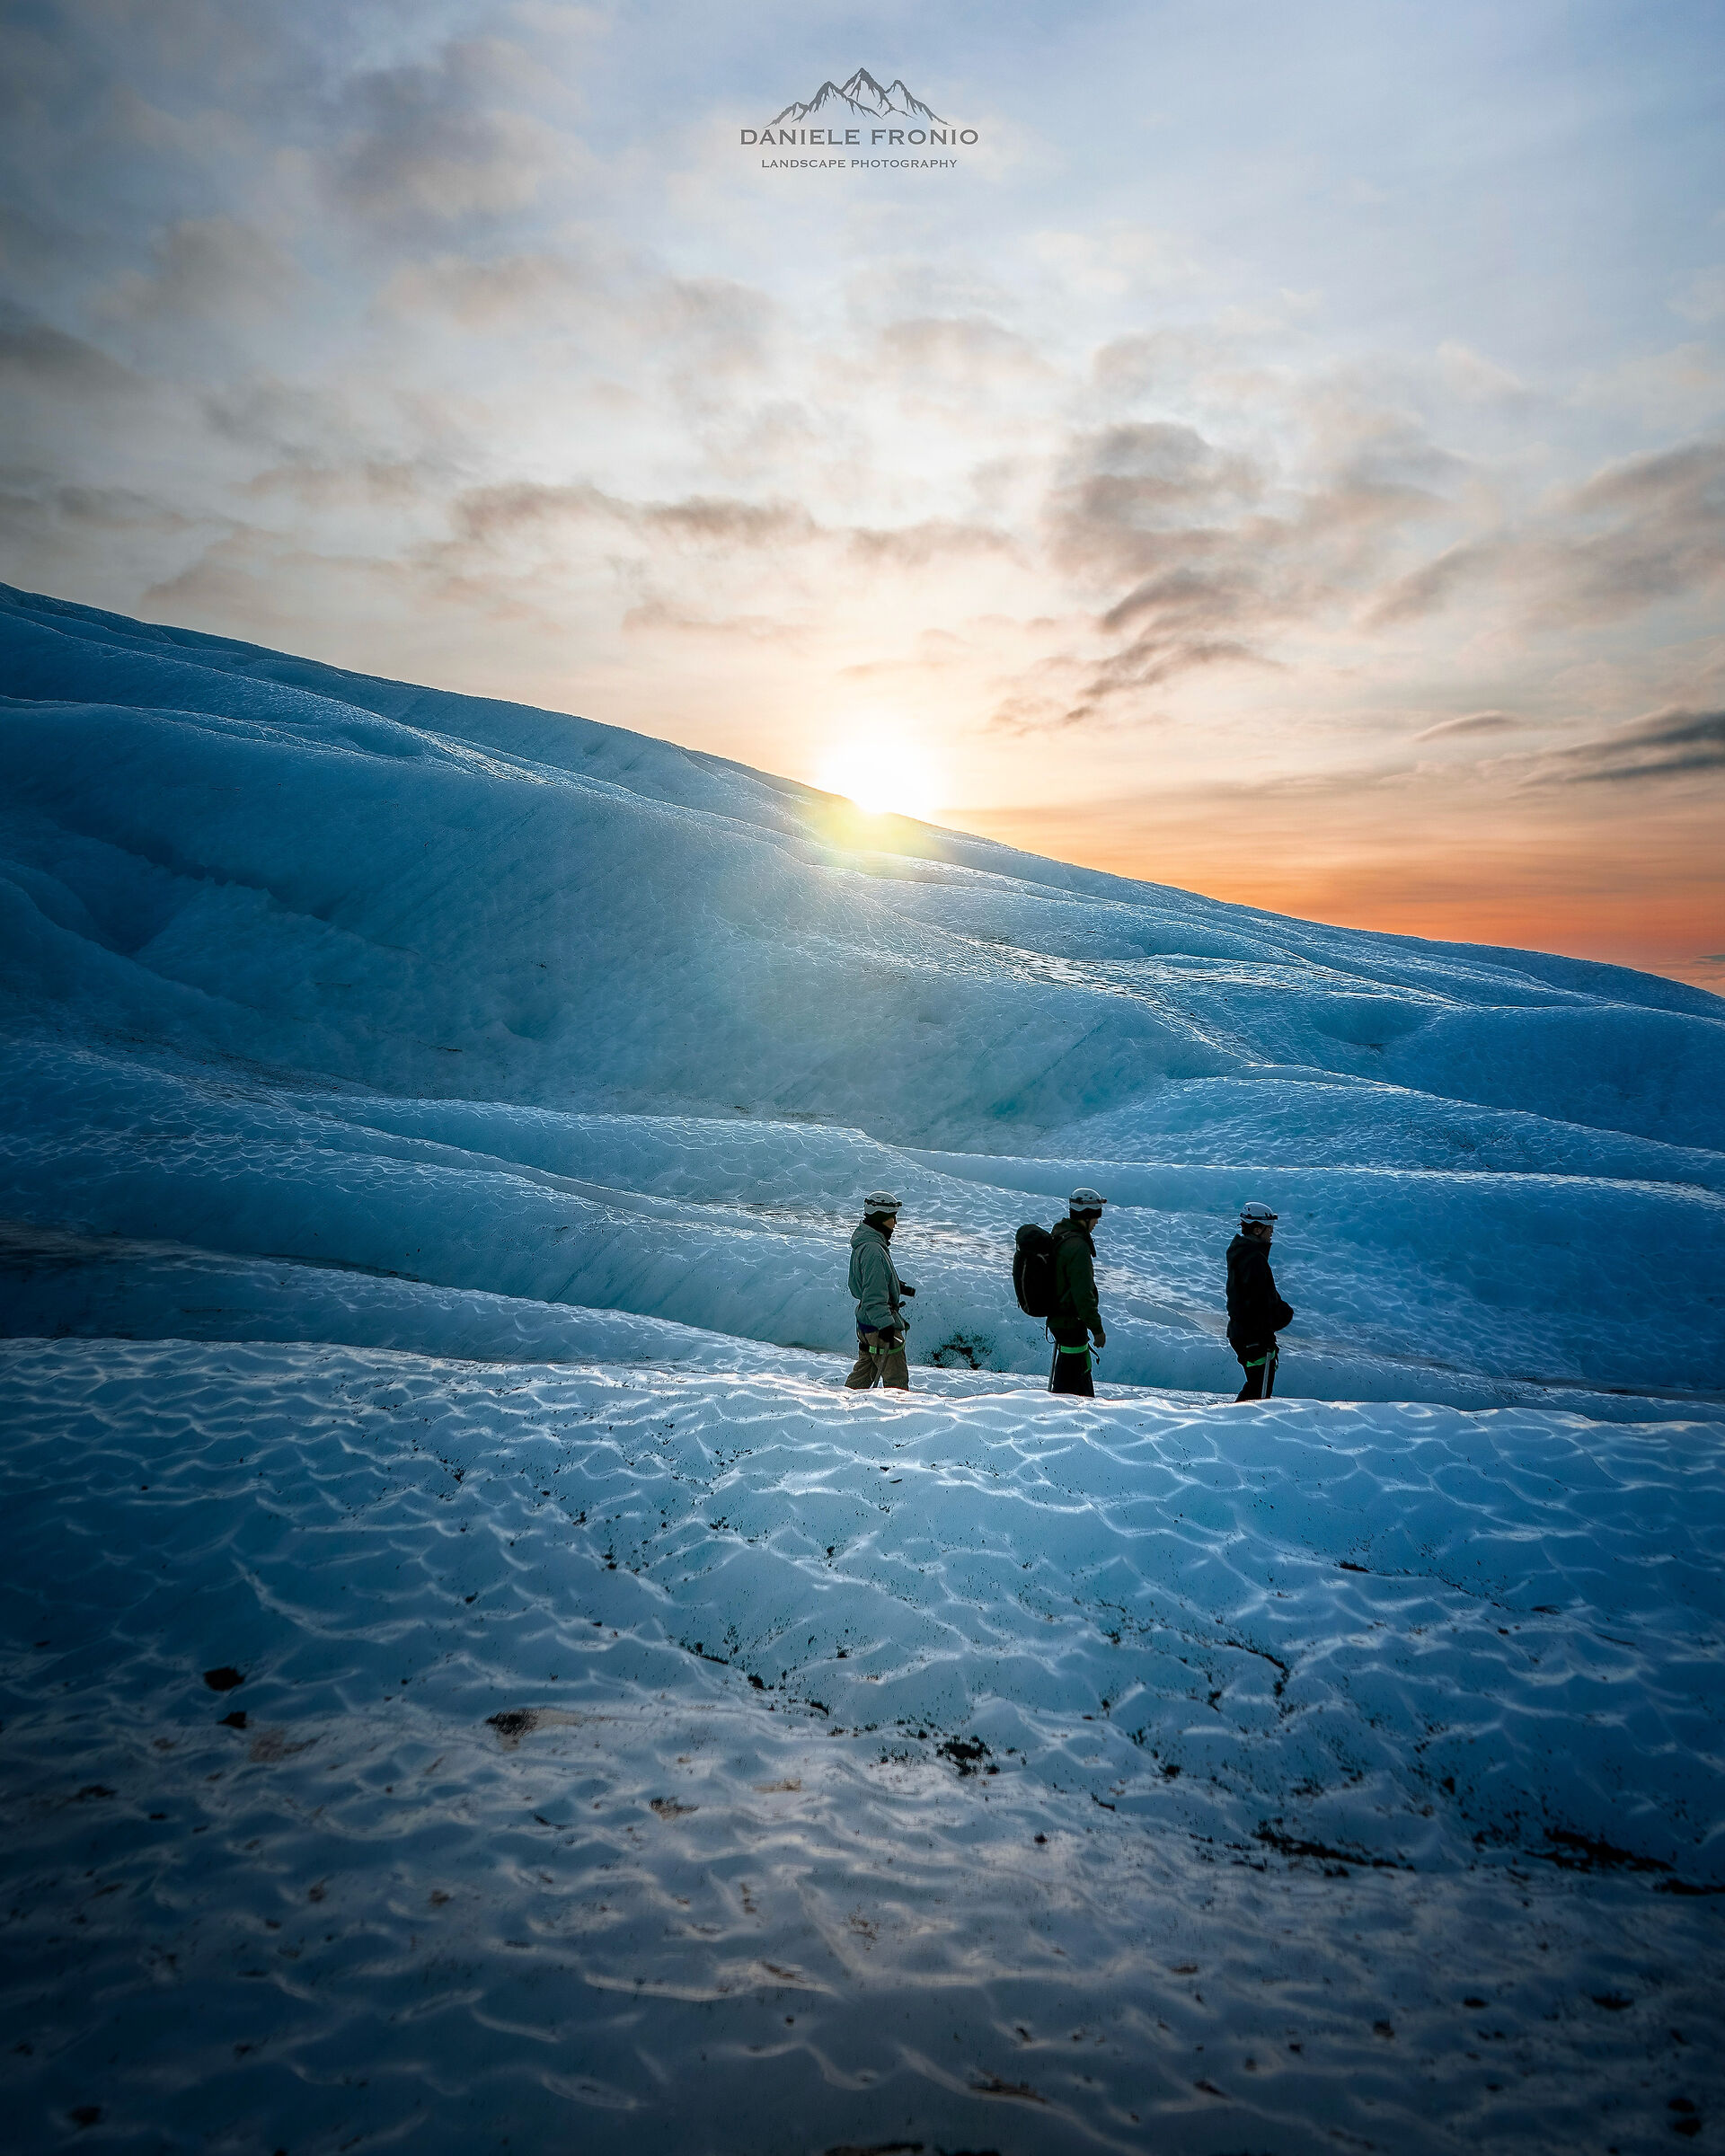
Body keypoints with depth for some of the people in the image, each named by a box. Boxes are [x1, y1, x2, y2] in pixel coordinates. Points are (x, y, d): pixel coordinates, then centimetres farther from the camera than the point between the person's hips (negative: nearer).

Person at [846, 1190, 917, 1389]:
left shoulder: (863, 1243, 10)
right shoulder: (873, 1249, -23)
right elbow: (874, 1295, -27)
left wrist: (897, 1286, 27)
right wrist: (885, 1324, -29)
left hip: (865, 1321, 10)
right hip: (879, 1326, -10)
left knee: (863, 1373, 20)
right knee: (897, 1378, -2)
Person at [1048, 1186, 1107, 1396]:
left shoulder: (1058, 1235, 6)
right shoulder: (1078, 1247, -25)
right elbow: (1082, 1294, -26)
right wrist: (1097, 1328, -18)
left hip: (1057, 1317, 10)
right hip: (1071, 1322, -10)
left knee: (1082, 1369, 24)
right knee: (1069, 1379, 1)